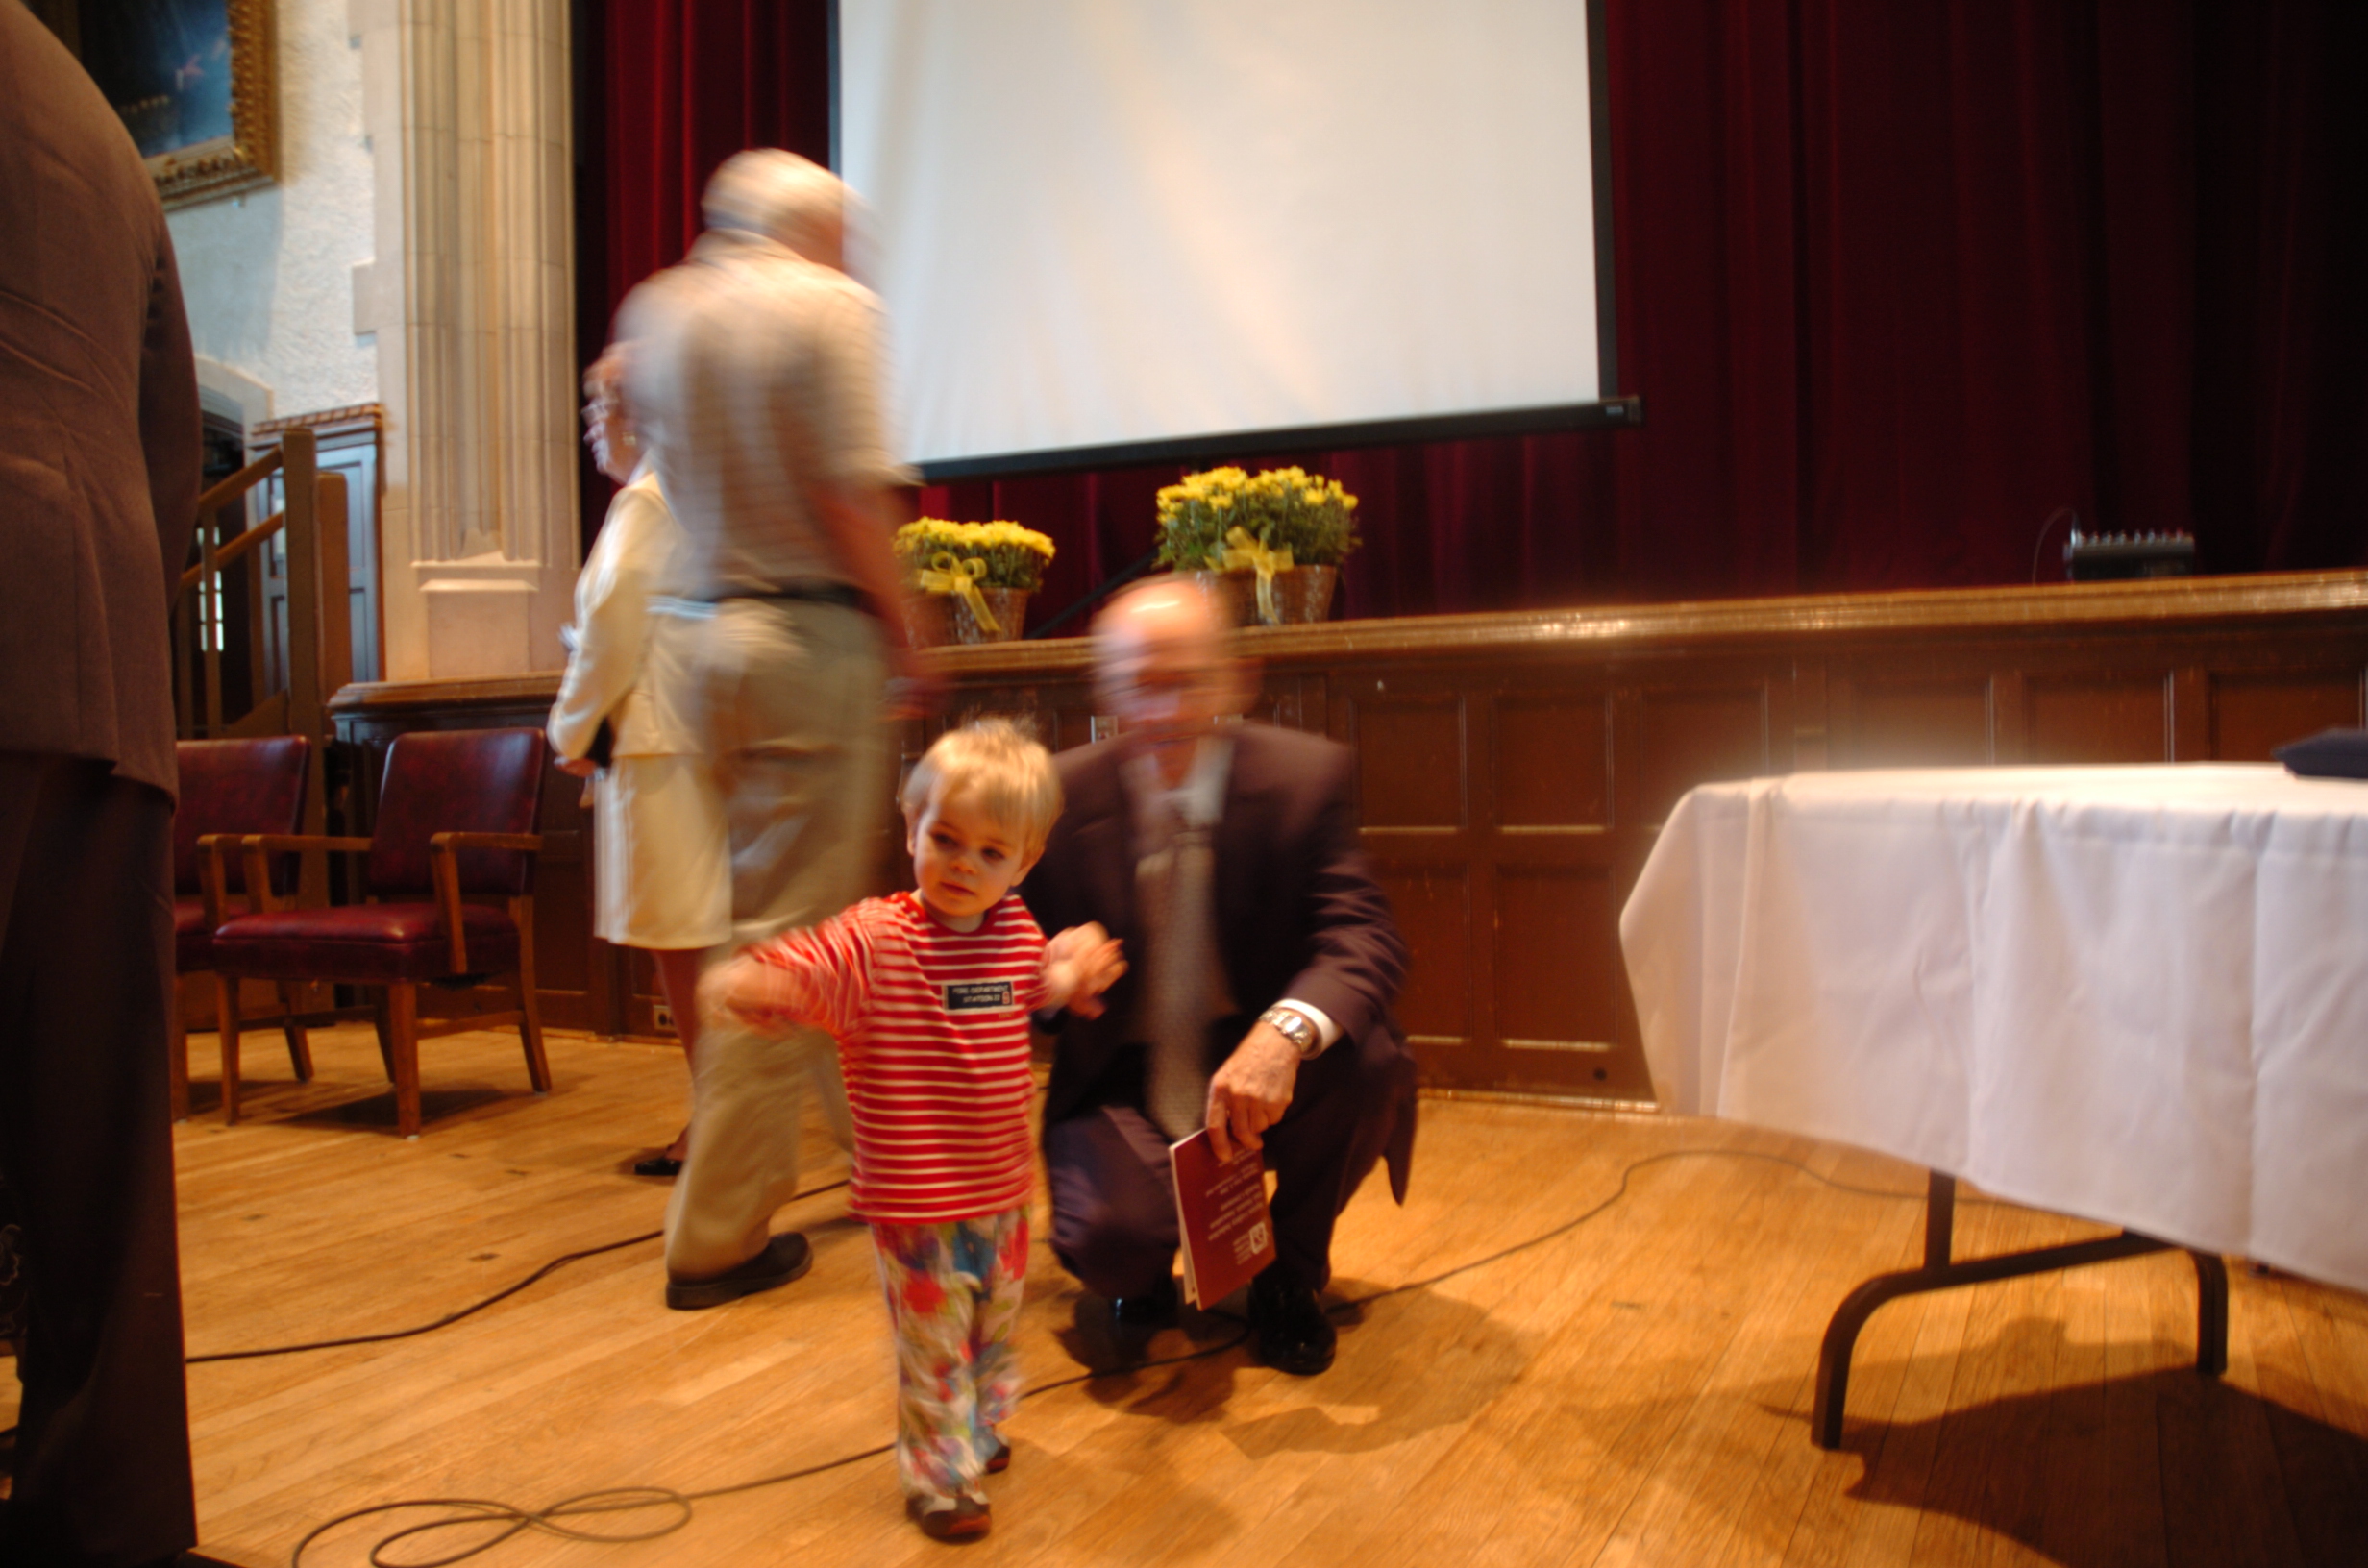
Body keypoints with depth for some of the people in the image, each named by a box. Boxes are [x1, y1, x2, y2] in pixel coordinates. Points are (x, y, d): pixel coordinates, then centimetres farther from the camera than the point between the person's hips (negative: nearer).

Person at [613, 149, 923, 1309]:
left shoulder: (652, 312, 14)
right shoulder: (827, 305, -6)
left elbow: (664, 464, 12)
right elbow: (851, 489, -14)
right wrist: (895, 617, -4)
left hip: (704, 627, 7)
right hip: (813, 635, -7)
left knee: (812, 910, 18)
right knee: (782, 931, -2)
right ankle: (716, 1235, 4)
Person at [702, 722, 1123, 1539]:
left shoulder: (1016, 932, -2)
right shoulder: (876, 938, -20)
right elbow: (799, 969, -32)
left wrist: (1077, 972, 2)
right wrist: (745, 982, -54)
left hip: (1002, 1188, 6)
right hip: (915, 1202, -6)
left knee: (996, 1325, 25)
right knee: (933, 1343, 6)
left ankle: (979, 1428, 50)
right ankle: (939, 1478, 27)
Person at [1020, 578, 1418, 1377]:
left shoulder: (1306, 774, -8)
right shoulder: (1060, 796, -6)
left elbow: (1363, 936, -19)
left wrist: (1285, 1033, -41)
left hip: (1260, 1074, 1)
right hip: (1123, 1088, -1)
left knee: (1373, 1059, -31)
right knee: (1111, 1236, -31)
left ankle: (1290, 1273, 3)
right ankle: (1141, 1281, 15)